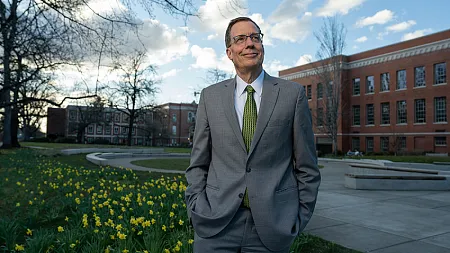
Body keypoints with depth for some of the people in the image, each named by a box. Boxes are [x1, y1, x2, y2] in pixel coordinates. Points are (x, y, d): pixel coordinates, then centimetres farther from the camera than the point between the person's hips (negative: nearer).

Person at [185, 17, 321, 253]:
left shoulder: (293, 93, 0)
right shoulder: (210, 96, 4)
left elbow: (306, 165, 2)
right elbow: (198, 163, 7)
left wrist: (301, 217, 1)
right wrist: (197, 210, -2)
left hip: (272, 224, 0)